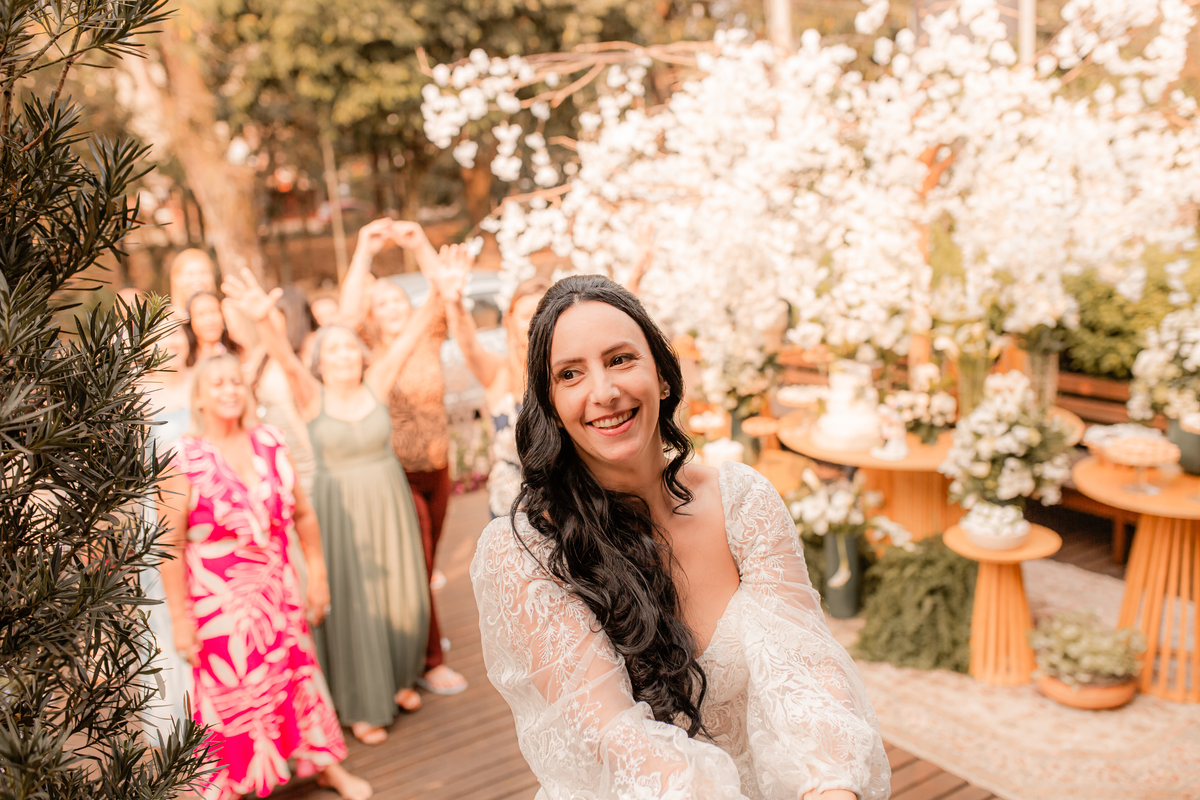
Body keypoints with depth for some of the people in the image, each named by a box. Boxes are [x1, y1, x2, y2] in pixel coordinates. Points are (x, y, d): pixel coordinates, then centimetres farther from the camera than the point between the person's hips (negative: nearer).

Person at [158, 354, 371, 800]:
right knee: (231, 694, 7)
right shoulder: (183, 458, -12)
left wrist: (317, 575, 8)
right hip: (219, 600, -4)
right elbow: (170, 545, -12)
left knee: (299, 678, 15)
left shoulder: (269, 443, 0)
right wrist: (180, 617, -11)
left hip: (278, 592, 4)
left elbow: (303, 513, 7)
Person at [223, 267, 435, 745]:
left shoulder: (375, 383, -1)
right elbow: (286, 361, -26)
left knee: (401, 596, 10)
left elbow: (410, 337, -9)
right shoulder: (311, 397, -7)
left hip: (389, 505, 3)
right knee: (352, 605, 3)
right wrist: (262, 322, -45)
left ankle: (399, 676, 37)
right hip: (339, 512, -3)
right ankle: (363, 705, 20)